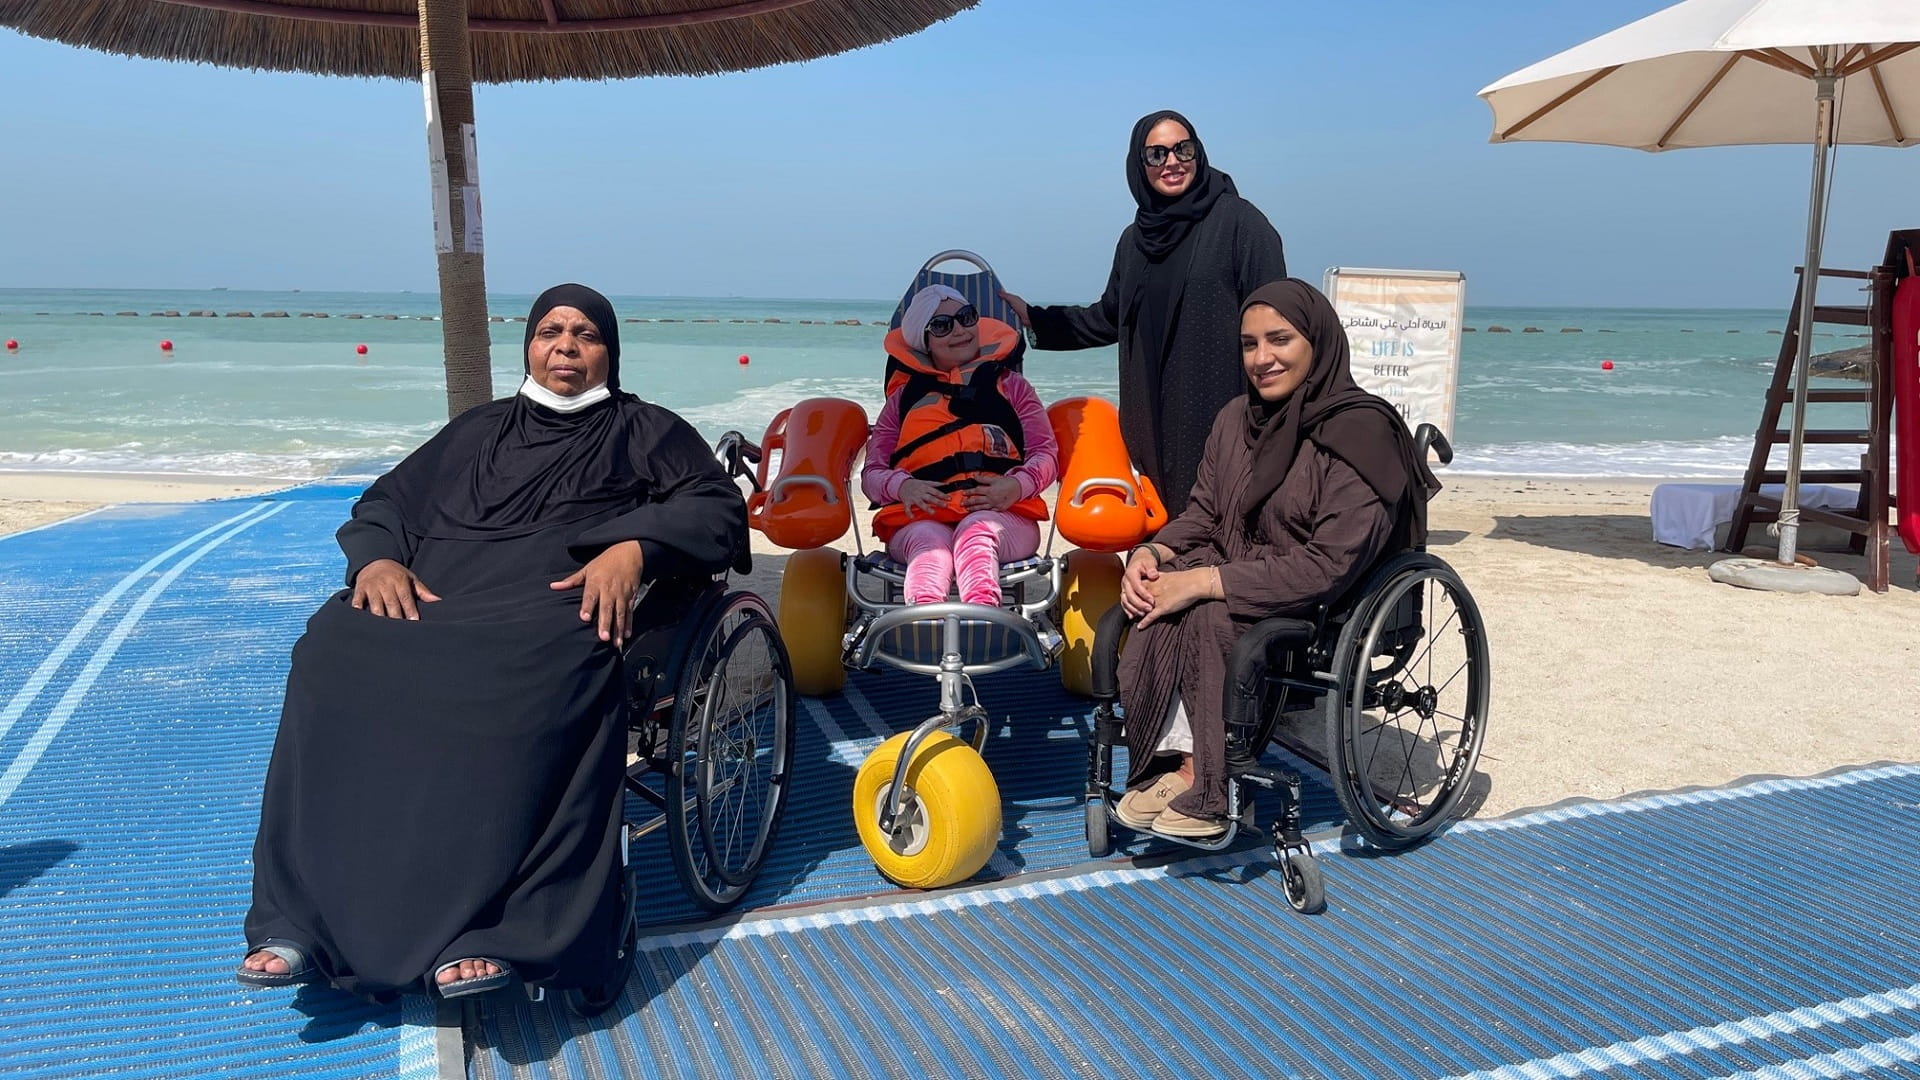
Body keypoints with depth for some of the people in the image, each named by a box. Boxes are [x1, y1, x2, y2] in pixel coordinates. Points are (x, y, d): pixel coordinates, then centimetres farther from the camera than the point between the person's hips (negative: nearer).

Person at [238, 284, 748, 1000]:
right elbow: (387, 500, 24)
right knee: (336, 655, -28)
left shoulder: (643, 430, 21)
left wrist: (634, 546, -14)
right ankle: (302, 915, -29)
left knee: (531, 678, -40)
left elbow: (719, 506, 6)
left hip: (562, 594, -3)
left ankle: (481, 930, -43)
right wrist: (377, 559, 0)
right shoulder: (480, 428, 32)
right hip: (433, 591, 4)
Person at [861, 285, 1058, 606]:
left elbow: (1045, 456, 16)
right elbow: (872, 472, 18)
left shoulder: (1010, 385, 28)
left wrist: (1016, 486, -9)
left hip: (1003, 514, 0)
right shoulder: (904, 396, 29)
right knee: (930, 543, -37)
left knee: (977, 532, -37)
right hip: (921, 518, 0)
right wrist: (903, 486, -8)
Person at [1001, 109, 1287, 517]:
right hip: (1157, 417, 5)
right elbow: (1108, 318, 24)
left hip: (1222, 408, -5)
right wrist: (1032, 317, 16)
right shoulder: (1135, 239, 16)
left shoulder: (1238, 220, -2)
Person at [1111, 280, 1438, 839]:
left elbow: (1330, 566, -25)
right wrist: (1151, 553, -13)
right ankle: (1179, 762, -22)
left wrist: (1204, 581, -27)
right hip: (1243, 580, 7)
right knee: (1155, 595, -22)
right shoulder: (1238, 418, 5)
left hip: (1331, 611, -7)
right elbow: (1202, 515, 10)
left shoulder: (1361, 432, -18)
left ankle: (1194, 776, -17)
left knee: (1203, 613, -30)